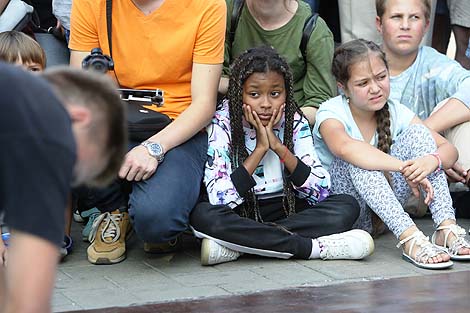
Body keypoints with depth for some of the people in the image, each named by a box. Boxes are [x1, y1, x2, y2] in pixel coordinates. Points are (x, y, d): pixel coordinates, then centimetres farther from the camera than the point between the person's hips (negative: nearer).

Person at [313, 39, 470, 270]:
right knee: (358, 159, -33)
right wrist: (404, 166, -46)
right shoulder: (331, 112, -15)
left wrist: (432, 161, -32)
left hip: (383, 207, 4)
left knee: (417, 132, -14)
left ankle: (447, 228, -26)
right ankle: (409, 237, -43)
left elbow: (449, 150, -8)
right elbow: (344, 146, -41)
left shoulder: (395, 112, -1)